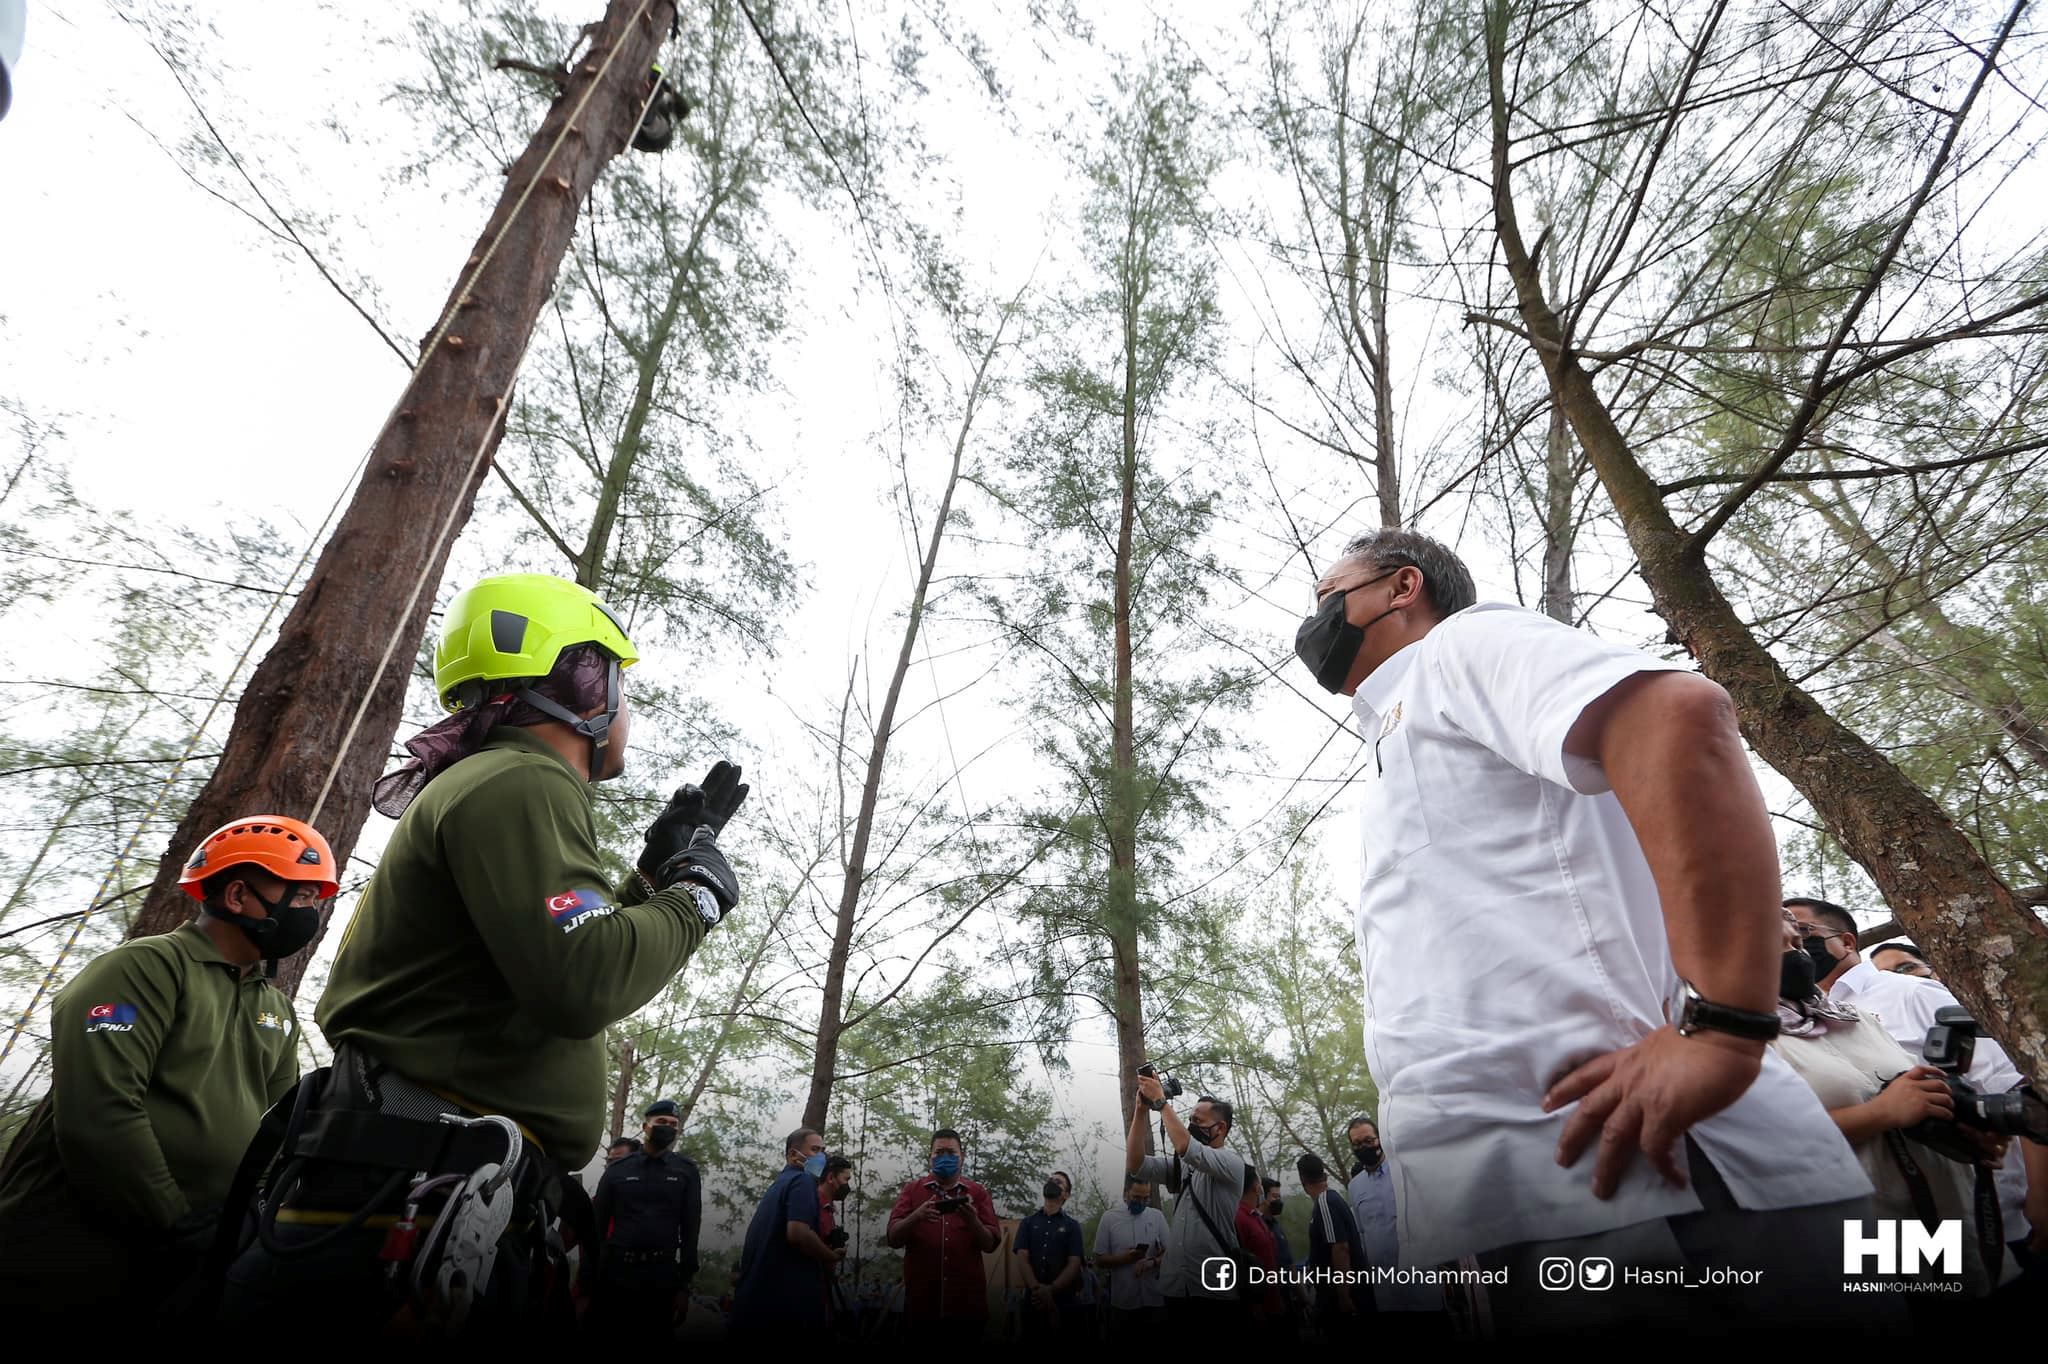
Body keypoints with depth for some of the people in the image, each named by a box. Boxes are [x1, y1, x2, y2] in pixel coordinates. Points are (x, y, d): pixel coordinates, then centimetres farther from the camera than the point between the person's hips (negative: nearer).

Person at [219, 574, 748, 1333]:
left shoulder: (486, 785, 22)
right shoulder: (520, 783, -14)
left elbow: (580, 950, 26)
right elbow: (582, 983, -26)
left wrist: (660, 866, 22)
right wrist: (696, 894, -10)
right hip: (419, 1192, -11)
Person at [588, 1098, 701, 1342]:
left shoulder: (686, 1171, 4)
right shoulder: (618, 1170, 5)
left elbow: (690, 1228, 2)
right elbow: (598, 1224, 7)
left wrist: (684, 1284, -1)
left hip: (661, 1278, 0)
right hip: (614, 1273, 0)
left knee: (656, 1337, 5)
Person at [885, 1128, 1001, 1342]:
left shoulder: (978, 1193, 6)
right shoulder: (912, 1190, 6)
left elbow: (990, 1244, 0)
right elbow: (893, 1239, -3)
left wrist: (972, 1220, -20)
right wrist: (916, 1216, -22)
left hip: (967, 1304, 0)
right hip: (921, 1303, 0)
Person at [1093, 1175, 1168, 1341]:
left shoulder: (1158, 1216, 3)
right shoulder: (1109, 1218, -2)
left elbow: (1169, 1253, 2)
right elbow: (1100, 1259, -1)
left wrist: (1153, 1262, -18)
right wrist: (1124, 1258, -18)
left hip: (1155, 1301, 1)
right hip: (1122, 1303, -1)